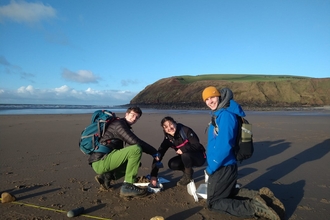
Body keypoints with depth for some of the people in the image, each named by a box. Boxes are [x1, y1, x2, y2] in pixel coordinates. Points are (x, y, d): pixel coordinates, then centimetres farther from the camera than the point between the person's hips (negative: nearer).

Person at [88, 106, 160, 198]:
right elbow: (136, 142, -20)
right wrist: (154, 152, -10)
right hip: (100, 162, -10)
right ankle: (127, 187, -16)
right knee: (136, 149, -24)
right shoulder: (119, 124, -10)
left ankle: (106, 176, 12)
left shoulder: (124, 126, 20)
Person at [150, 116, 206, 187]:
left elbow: (197, 145, -27)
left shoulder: (186, 131, -24)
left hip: (199, 157, -5)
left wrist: (183, 149, -42)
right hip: (186, 157, 5)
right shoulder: (168, 139, -11)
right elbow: (159, 154, -16)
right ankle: (187, 171, 9)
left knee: (185, 154, -33)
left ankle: (188, 176, -6)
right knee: (172, 164, -19)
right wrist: (153, 175, -24)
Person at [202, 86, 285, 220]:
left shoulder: (225, 115, -19)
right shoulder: (216, 115, 10)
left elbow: (224, 146, -26)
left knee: (213, 203, 2)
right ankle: (260, 195, 16)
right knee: (227, 193, 27)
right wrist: (209, 165, 14)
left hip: (222, 168, -10)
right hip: (221, 166, 10)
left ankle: (253, 207, -6)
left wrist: (210, 169, -17)